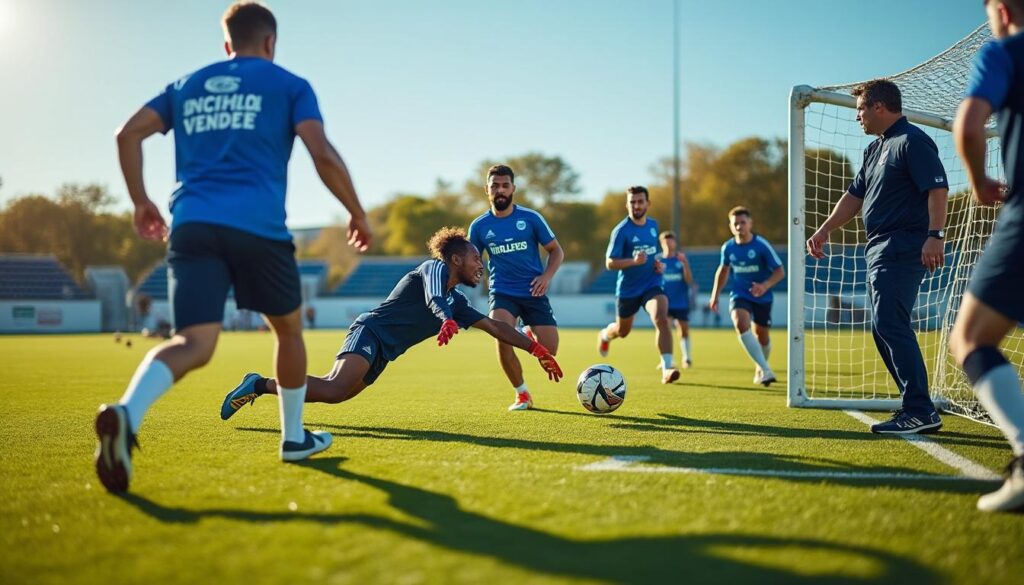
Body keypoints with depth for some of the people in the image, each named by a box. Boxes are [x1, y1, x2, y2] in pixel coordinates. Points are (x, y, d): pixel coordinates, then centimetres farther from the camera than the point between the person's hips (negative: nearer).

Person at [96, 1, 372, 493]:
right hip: (258, 227, -3)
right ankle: (294, 437, 29)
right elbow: (323, 155, -3)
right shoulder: (288, 85, 11)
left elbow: (129, 134, 14)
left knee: (194, 343, -7)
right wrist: (357, 213, 8)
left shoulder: (187, 86, 22)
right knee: (288, 327, 20)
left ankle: (127, 412, -37)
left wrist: (141, 202, 20)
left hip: (191, 225, 3)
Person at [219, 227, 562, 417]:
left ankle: (260, 385, 5)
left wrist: (536, 350, 18)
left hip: (380, 354, 9)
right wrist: (447, 322, -45)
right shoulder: (435, 267, -2)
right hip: (370, 333, -9)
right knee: (334, 391, -28)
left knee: (332, 392, -5)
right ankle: (261, 385, -15)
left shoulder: (457, 301, 21)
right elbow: (434, 301, -24)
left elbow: (494, 327, 22)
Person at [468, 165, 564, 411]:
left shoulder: (531, 218, -3)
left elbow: (556, 251, 6)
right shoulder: (479, 226, 1)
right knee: (503, 338, -27)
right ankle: (522, 394, -3)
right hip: (502, 293, 0)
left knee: (549, 351, -7)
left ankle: (529, 335, 33)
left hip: (533, 292, 0)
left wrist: (547, 276, -10)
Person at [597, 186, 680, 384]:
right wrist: (633, 261, -34)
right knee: (622, 331, 19)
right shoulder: (621, 231, -16)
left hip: (652, 285, 2)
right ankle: (605, 335, 57)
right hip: (628, 289, -2)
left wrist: (659, 264, 1)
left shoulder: (653, 225, 2)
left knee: (662, 319, -26)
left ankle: (667, 368, -28)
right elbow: (610, 263, -19)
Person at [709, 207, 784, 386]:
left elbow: (780, 271, -12)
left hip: (762, 297, -1)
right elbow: (723, 270, 16)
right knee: (741, 323, -27)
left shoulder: (762, 245, -15)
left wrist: (765, 286, -29)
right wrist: (715, 295, 17)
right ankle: (766, 370, -30)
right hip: (739, 295, 1)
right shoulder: (728, 247, -3)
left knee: (762, 336, 8)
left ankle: (760, 369, 41)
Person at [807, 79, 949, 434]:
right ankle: (917, 409, 15)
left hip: (903, 248, -10)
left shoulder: (913, 141, -8)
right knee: (884, 329, 9)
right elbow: (855, 195, 26)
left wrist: (935, 235, -27)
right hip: (879, 250, 10)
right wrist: (825, 230, 23)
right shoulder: (875, 149, 21)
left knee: (890, 323, -16)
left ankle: (920, 411, -13)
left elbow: (937, 188, -18)